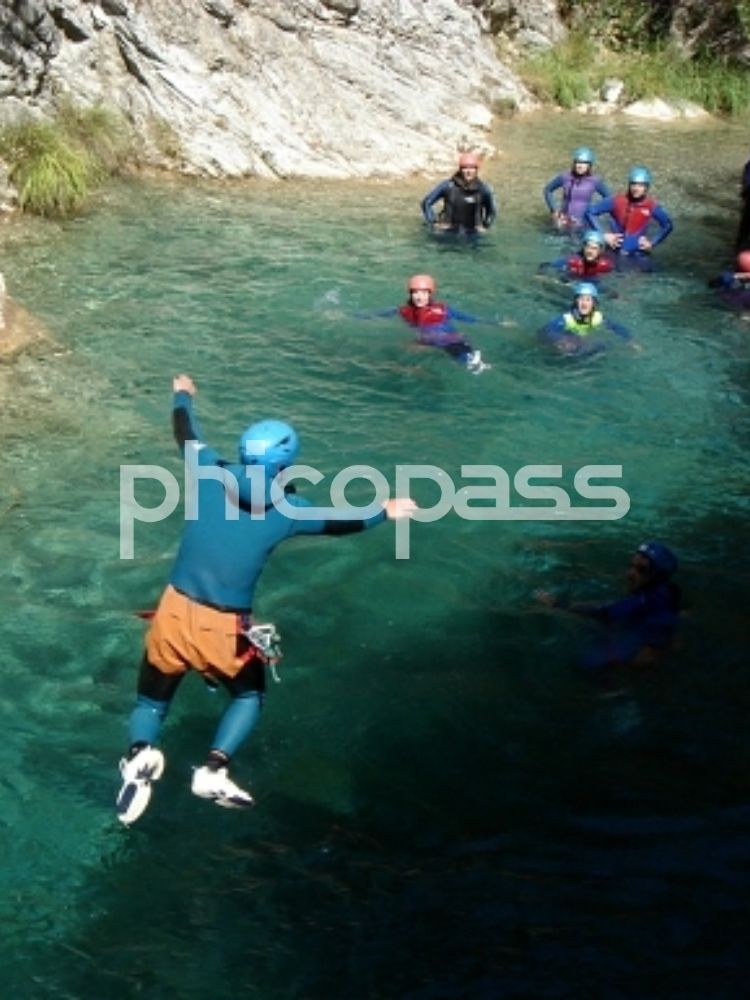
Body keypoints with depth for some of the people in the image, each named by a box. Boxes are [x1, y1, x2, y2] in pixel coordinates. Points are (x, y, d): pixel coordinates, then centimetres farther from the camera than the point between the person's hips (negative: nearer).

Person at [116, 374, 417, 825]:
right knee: (250, 696, 26)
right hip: (225, 631, -2)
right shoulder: (287, 510, -7)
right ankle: (214, 769, 2)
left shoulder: (210, 474, -4)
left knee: (152, 700, 20)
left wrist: (183, 395, 37)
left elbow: (187, 434, 16)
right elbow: (342, 521, 11)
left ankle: (140, 755, -12)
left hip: (173, 615, 2)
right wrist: (385, 513, 30)